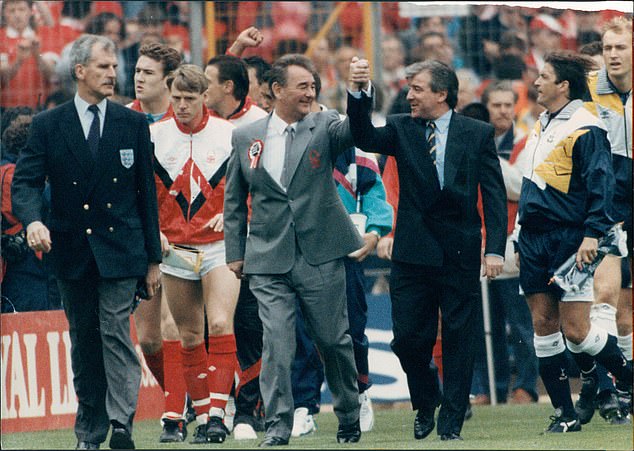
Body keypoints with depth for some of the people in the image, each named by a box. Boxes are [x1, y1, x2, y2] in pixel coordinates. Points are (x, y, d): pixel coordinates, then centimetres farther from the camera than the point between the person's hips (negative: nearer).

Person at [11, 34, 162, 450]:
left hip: (120, 250, -1)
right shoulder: (49, 126, 3)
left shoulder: (133, 124, 6)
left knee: (116, 334, -14)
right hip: (72, 253, 1)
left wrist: (153, 258, 6)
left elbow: (146, 192, 8)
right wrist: (33, 220, -24)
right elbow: (26, 181, -1)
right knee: (84, 342, 8)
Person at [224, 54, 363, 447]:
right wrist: (235, 252, 10)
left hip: (321, 257, 0)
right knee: (276, 342, -9)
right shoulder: (246, 138, 7)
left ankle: (349, 418, 25)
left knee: (334, 340, 7)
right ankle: (278, 426, -6)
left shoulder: (324, 127, 2)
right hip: (269, 260, 1)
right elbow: (234, 200, 14)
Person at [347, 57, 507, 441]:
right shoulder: (401, 129, 7)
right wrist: (359, 93, -26)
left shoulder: (478, 133, 3)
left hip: (460, 253, -1)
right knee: (408, 337, 1)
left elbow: (494, 194, 0)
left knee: (458, 338, 2)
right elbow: (365, 138, -11)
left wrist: (495, 249, -8)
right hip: (413, 252, 1)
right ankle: (426, 405, 24)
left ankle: (452, 422, 9)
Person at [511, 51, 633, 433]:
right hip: (535, 240, 8)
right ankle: (565, 415, 9)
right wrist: (520, 239, 22)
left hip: (569, 240, -8)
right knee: (543, 325, 4)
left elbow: (601, 185, -16)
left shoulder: (585, 129, -11)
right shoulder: (542, 126, 16)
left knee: (575, 330, -11)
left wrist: (592, 234, -24)